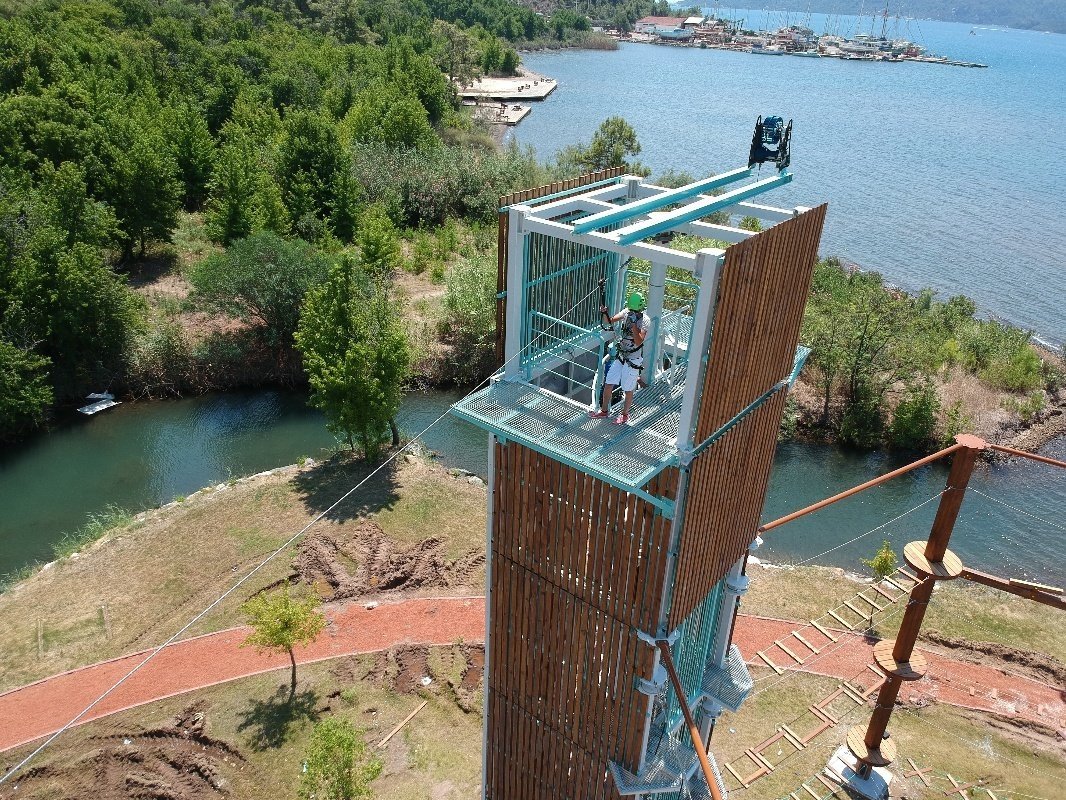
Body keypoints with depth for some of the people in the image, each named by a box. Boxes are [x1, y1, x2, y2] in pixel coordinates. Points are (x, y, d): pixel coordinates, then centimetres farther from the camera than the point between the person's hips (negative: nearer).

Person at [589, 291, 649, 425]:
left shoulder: (644, 320, -18)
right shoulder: (627, 311, -1)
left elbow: (638, 342, -27)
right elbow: (611, 321, -4)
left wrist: (633, 324, -34)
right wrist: (605, 314, -23)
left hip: (633, 360, -6)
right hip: (620, 356, 6)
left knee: (628, 390, 8)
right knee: (608, 385, 9)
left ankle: (625, 414, 29)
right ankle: (604, 411, 26)